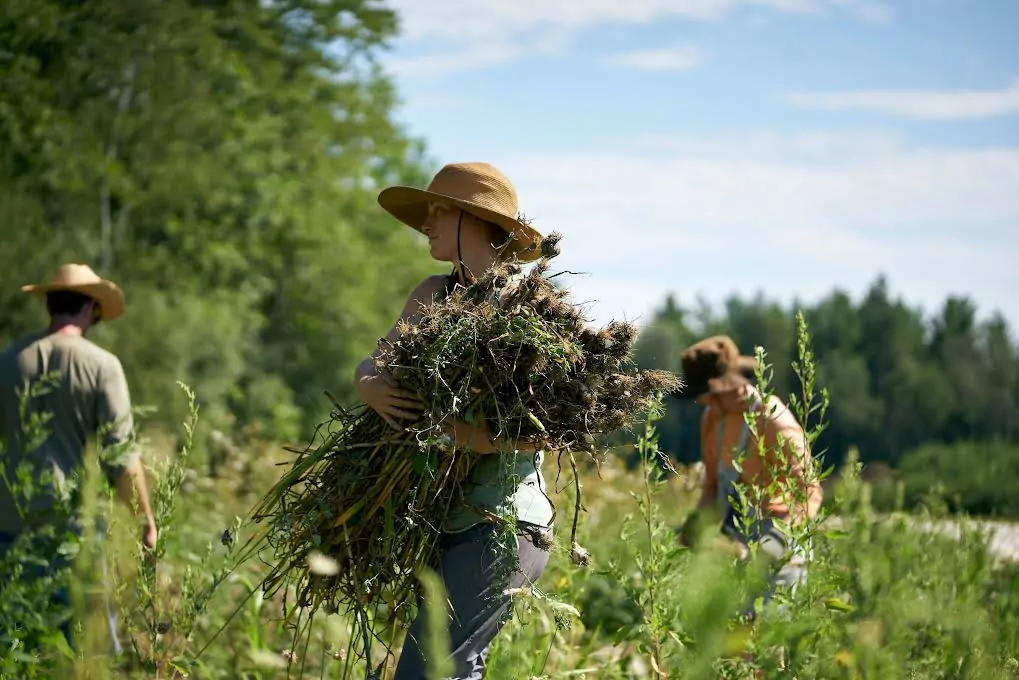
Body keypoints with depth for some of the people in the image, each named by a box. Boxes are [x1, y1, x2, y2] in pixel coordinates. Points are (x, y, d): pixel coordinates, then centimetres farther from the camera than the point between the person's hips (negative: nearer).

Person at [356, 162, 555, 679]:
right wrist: (371, 389, -13)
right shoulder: (433, 295, 12)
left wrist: (485, 437, -28)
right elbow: (371, 365, 10)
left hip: (502, 521, -8)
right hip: (448, 521, 8)